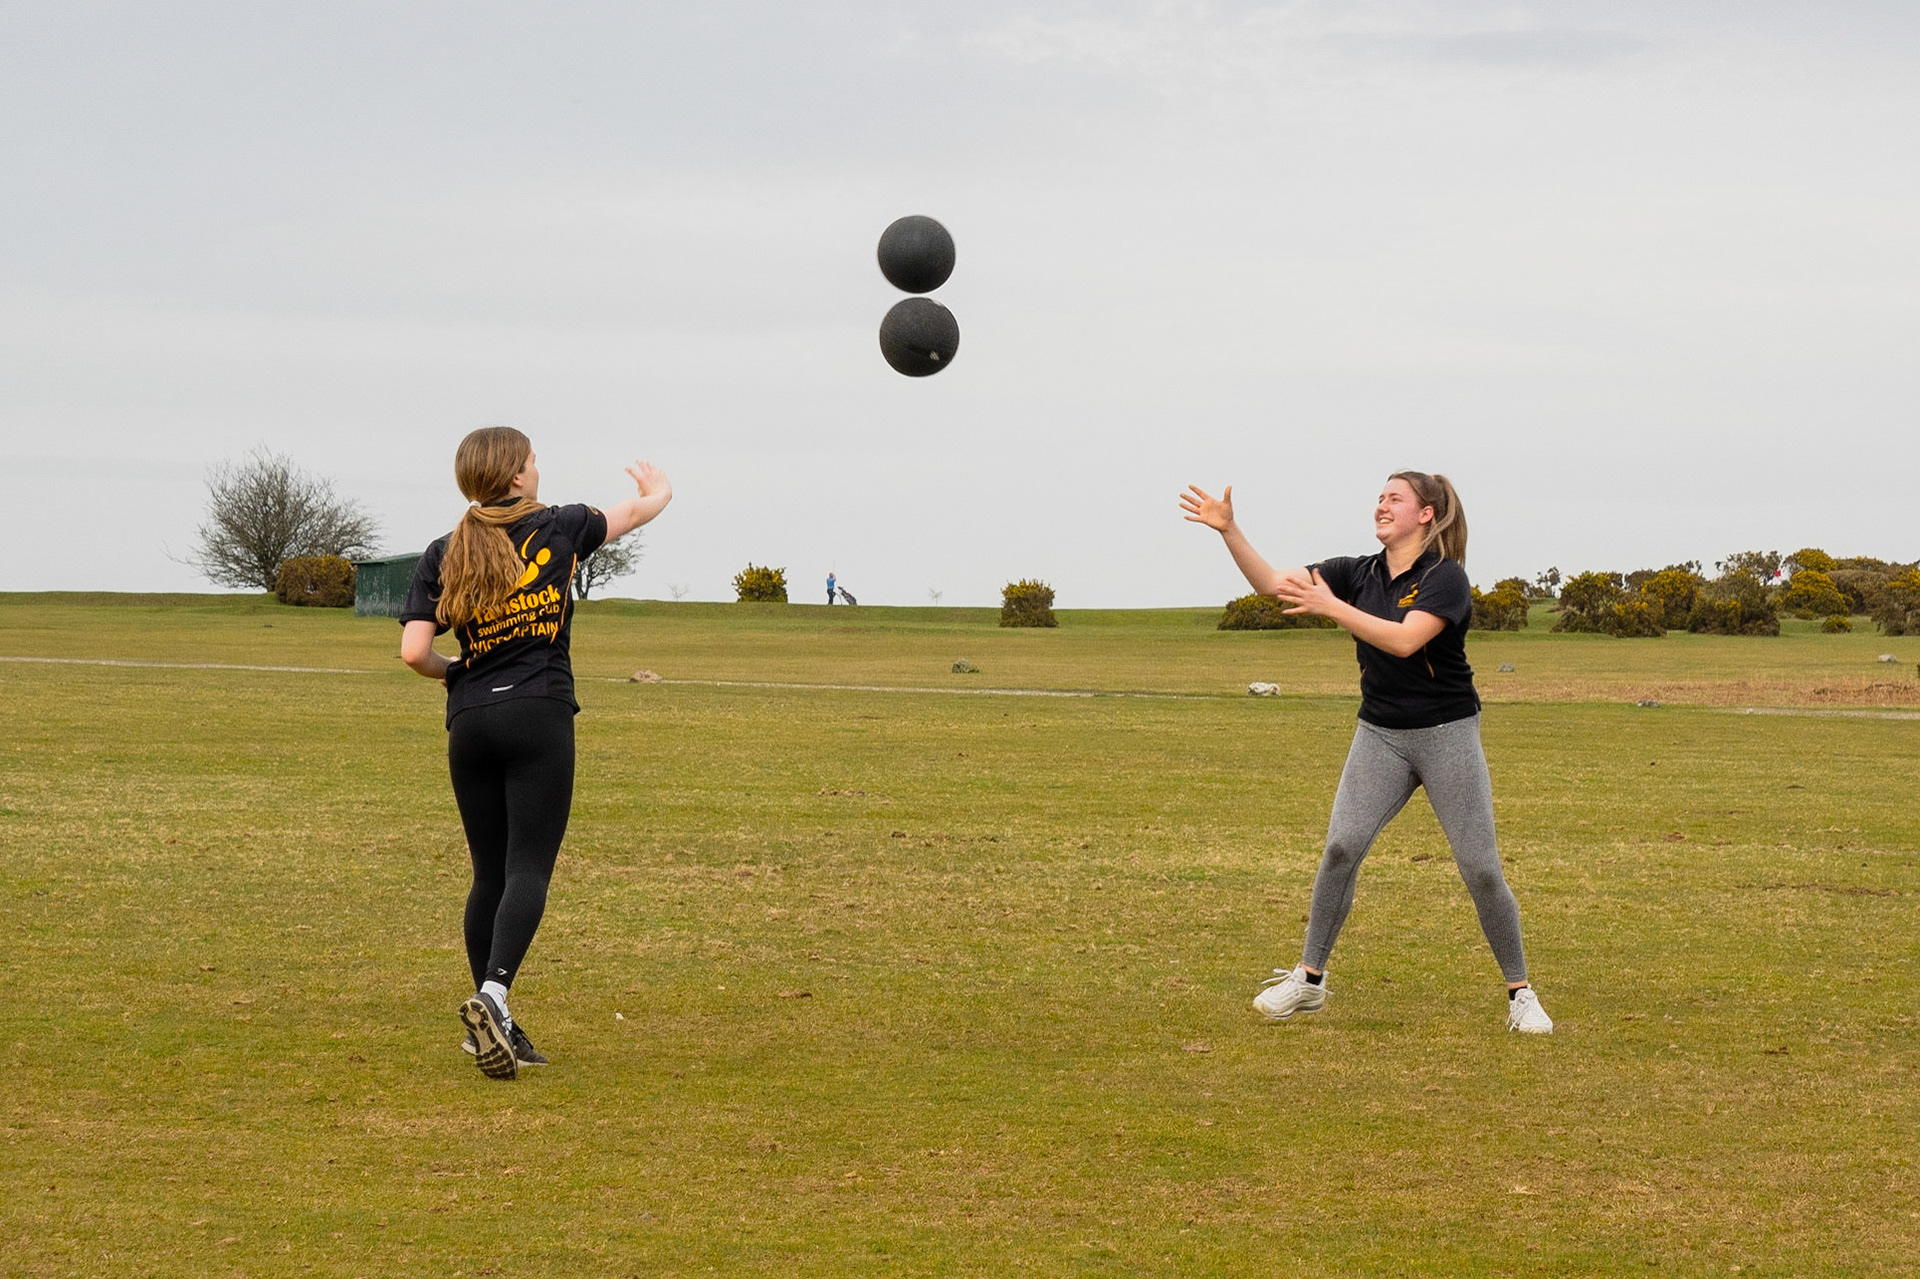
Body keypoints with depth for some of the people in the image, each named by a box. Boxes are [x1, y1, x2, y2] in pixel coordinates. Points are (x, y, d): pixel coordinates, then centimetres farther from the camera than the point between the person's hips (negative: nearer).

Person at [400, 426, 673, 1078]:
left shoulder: (443, 555, 6)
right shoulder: (557, 529, 3)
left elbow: (414, 652, -3)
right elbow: (638, 510, 23)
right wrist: (659, 490, 46)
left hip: (469, 724, 3)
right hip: (539, 718, -3)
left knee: (489, 874, 12)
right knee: (528, 869, -9)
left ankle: (491, 1025, 14)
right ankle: (494, 991, -31)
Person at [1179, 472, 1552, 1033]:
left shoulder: (1446, 578, -13)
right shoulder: (1358, 573, 5)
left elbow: (1405, 639, -28)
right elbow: (1271, 582, 3)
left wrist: (1331, 607, -29)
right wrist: (1229, 530, -8)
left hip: (1447, 734, -4)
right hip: (1379, 735, 4)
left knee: (1481, 868, -5)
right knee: (1341, 846, -12)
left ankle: (1520, 994, 7)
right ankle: (1309, 979, -3)